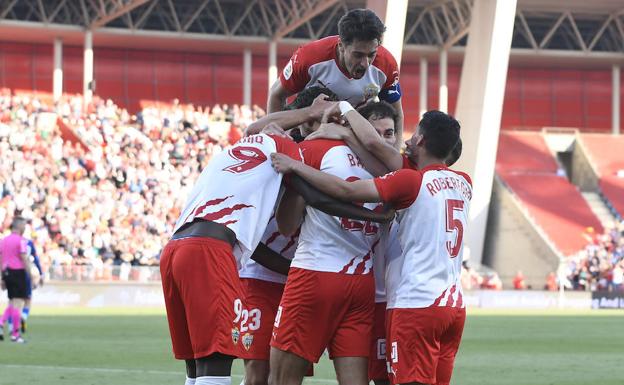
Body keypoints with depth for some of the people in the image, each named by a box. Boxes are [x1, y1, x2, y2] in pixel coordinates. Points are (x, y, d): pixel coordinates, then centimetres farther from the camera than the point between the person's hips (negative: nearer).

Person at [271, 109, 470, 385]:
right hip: (454, 305, 7)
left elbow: (348, 190, -14)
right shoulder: (463, 184, 12)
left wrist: (294, 166, -4)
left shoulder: (411, 182, -9)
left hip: (416, 304, -7)